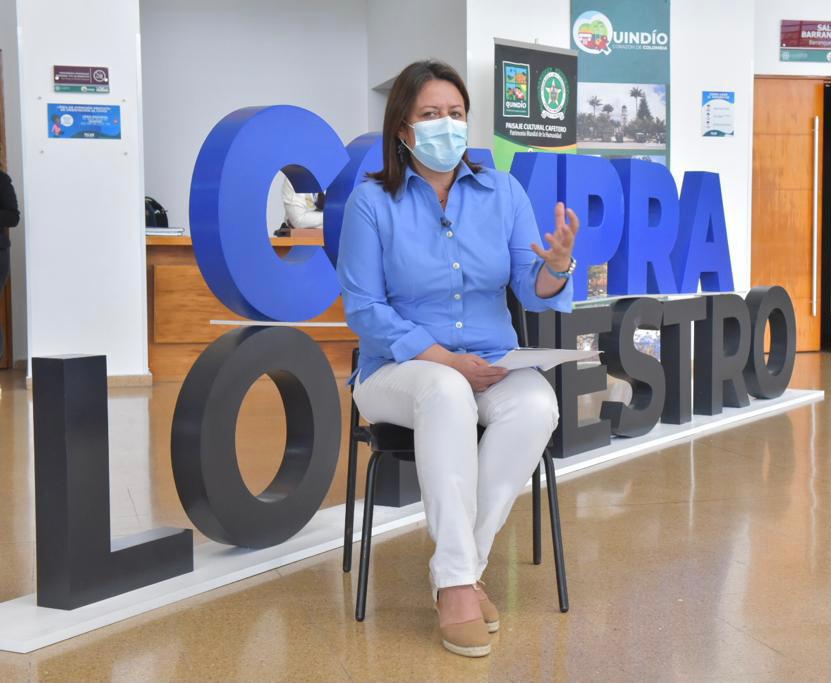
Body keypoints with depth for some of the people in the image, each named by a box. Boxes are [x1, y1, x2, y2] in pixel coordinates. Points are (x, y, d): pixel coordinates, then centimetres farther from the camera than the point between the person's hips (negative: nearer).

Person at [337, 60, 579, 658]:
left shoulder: (502, 192, 4)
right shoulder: (372, 201, -4)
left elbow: (533, 295, 0)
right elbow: (364, 308, -7)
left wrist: (556, 267, -24)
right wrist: (443, 359, -17)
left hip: (492, 365, 3)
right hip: (399, 369, -3)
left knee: (538, 404, -31)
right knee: (447, 394, -38)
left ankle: (461, 568, -21)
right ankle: (457, 580, -33)